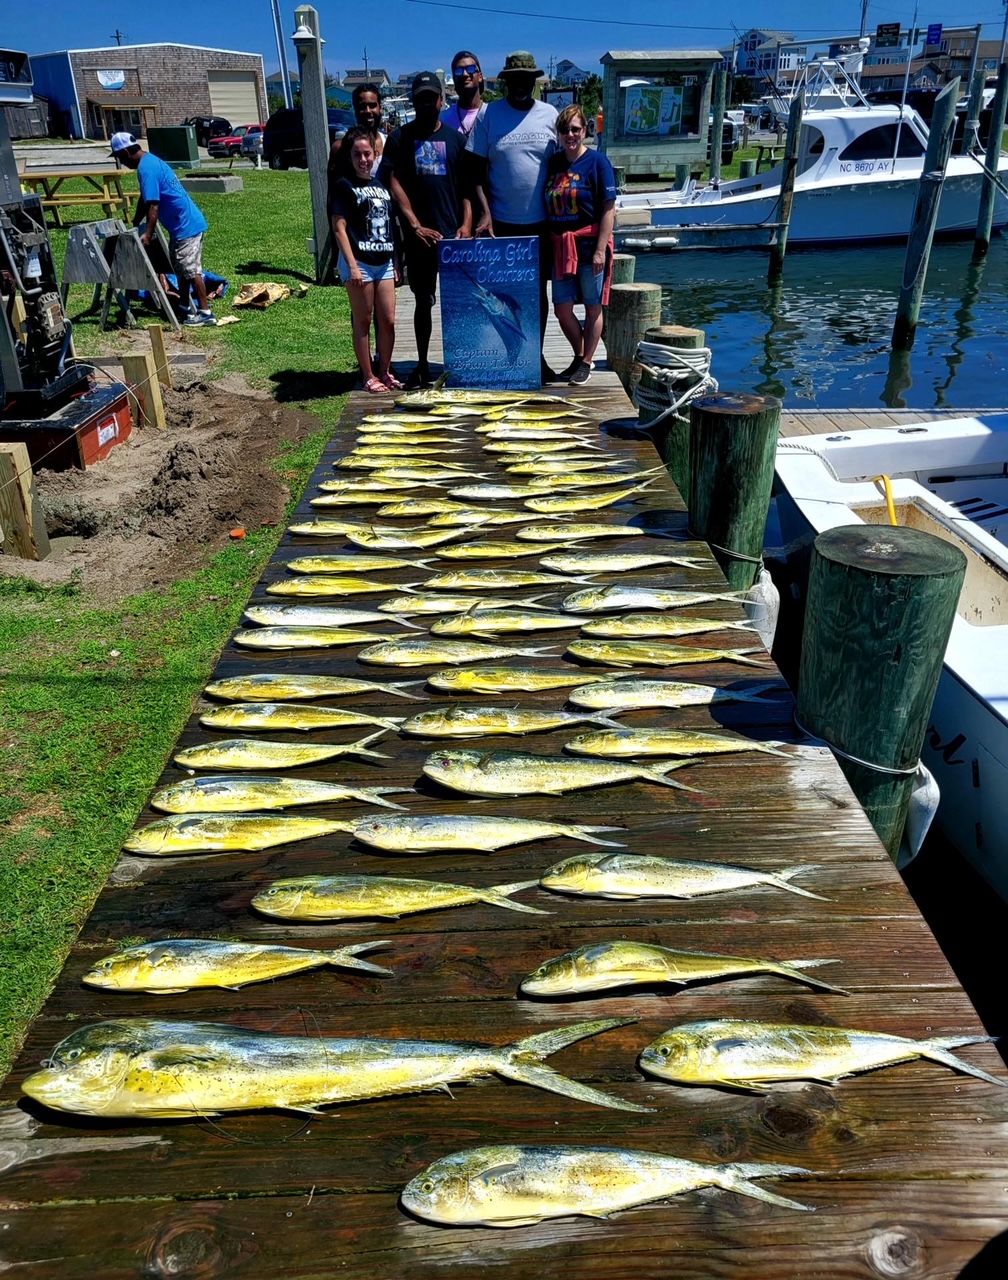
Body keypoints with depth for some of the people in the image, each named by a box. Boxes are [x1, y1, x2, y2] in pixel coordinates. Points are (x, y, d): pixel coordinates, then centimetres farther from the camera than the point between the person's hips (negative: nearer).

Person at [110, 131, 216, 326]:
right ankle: (185, 308, 24)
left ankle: (206, 313, -7)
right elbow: (146, 199, 25)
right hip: (185, 223, 10)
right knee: (182, 269, 16)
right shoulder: (151, 161, 16)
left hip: (185, 225, -10)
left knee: (191, 270, -8)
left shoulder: (146, 169, -16)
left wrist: (147, 234, -22)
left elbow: (153, 205, -23)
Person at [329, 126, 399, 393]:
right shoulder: (344, 186, -5)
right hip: (359, 263, -6)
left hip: (384, 263, 6)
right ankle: (369, 376, 9)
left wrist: (396, 264, 16)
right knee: (363, 321, 2)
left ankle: (385, 372, 19)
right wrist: (352, 266, -18)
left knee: (388, 321, 6)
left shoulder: (382, 185, 13)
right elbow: (339, 228, -10)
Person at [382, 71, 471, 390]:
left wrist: (466, 224, -7)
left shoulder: (455, 138, 11)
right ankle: (422, 365, 11)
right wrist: (415, 225, -12)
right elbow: (394, 184, -1)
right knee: (423, 301, 5)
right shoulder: (400, 138, 6)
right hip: (419, 235, -1)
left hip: (454, 234, 1)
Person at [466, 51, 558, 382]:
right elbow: (476, 168, -1)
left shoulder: (550, 115, 5)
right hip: (501, 223, -1)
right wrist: (485, 212, -12)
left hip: (541, 222, 2)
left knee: (538, 292, 9)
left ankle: (537, 357, 20)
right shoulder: (487, 115, 0)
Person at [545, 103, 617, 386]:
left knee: (592, 306, 5)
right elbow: (548, 207, 13)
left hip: (589, 244, -5)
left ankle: (586, 363, 16)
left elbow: (608, 210, -10)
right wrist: (547, 243, 7)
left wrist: (600, 250, -17)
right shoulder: (553, 163, 8)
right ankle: (578, 356, 25)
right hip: (561, 246, 5)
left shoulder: (597, 162, -6)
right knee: (562, 308, 6)